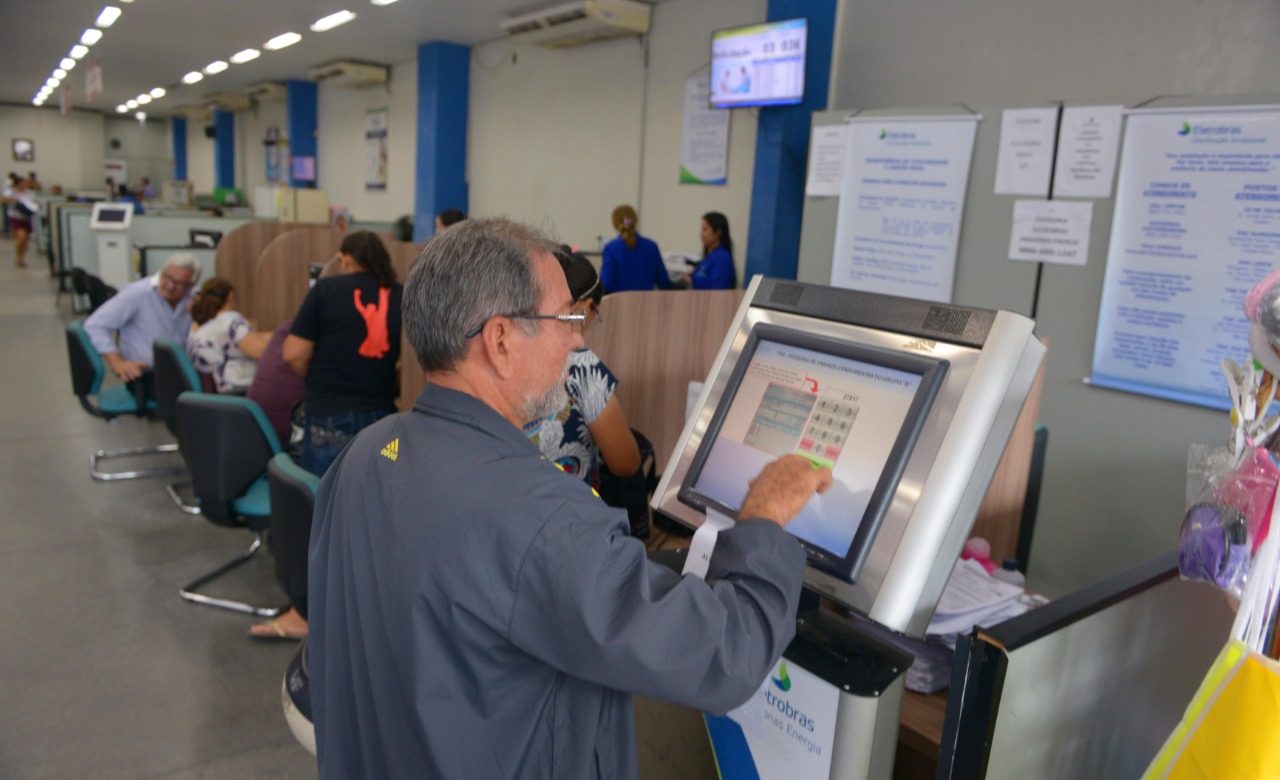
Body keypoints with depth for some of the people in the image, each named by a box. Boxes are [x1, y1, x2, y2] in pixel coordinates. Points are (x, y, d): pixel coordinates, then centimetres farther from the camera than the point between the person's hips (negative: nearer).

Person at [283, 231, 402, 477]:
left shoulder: (327, 288, -4)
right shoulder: (403, 296, 0)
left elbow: (294, 354, -5)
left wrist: (319, 380, 13)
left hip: (330, 414, -2)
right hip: (381, 413, 2)